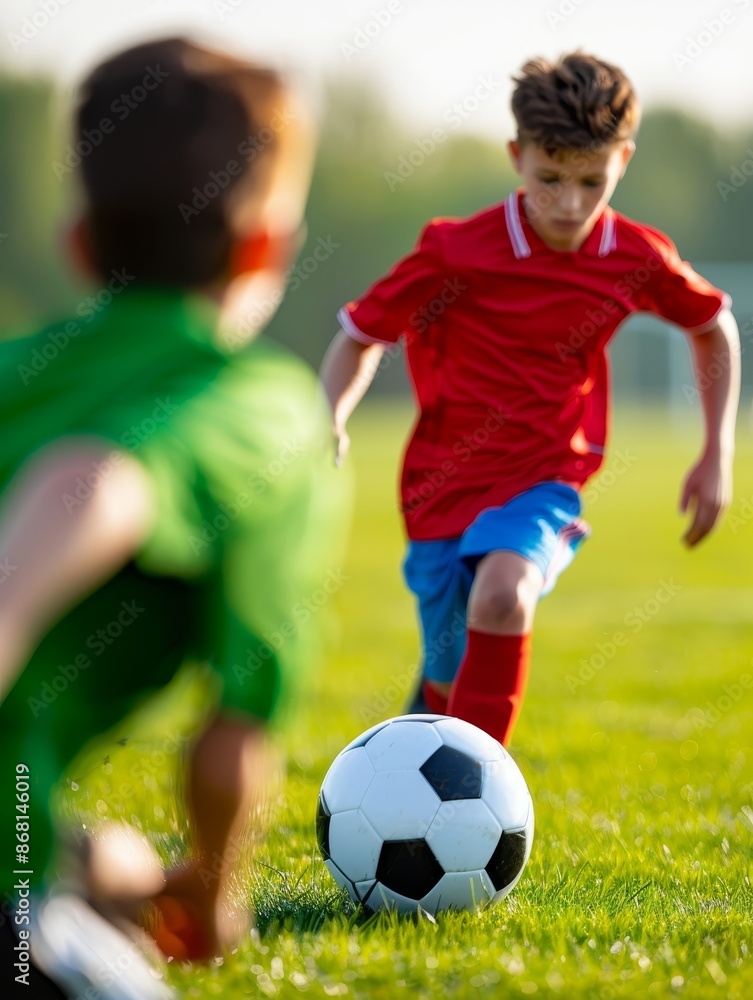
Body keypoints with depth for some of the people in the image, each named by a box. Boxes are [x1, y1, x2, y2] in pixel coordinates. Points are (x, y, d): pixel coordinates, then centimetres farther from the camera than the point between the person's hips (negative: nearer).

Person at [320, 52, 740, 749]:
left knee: (503, 594, -33)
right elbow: (362, 335, -2)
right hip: (445, 484, 0)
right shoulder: (457, 253, -14)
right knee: (448, 688, 7)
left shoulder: (637, 259, -7)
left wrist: (718, 454, 9)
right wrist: (330, 421, -21)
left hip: (543, 485, 0)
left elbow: (713, 325, 13)